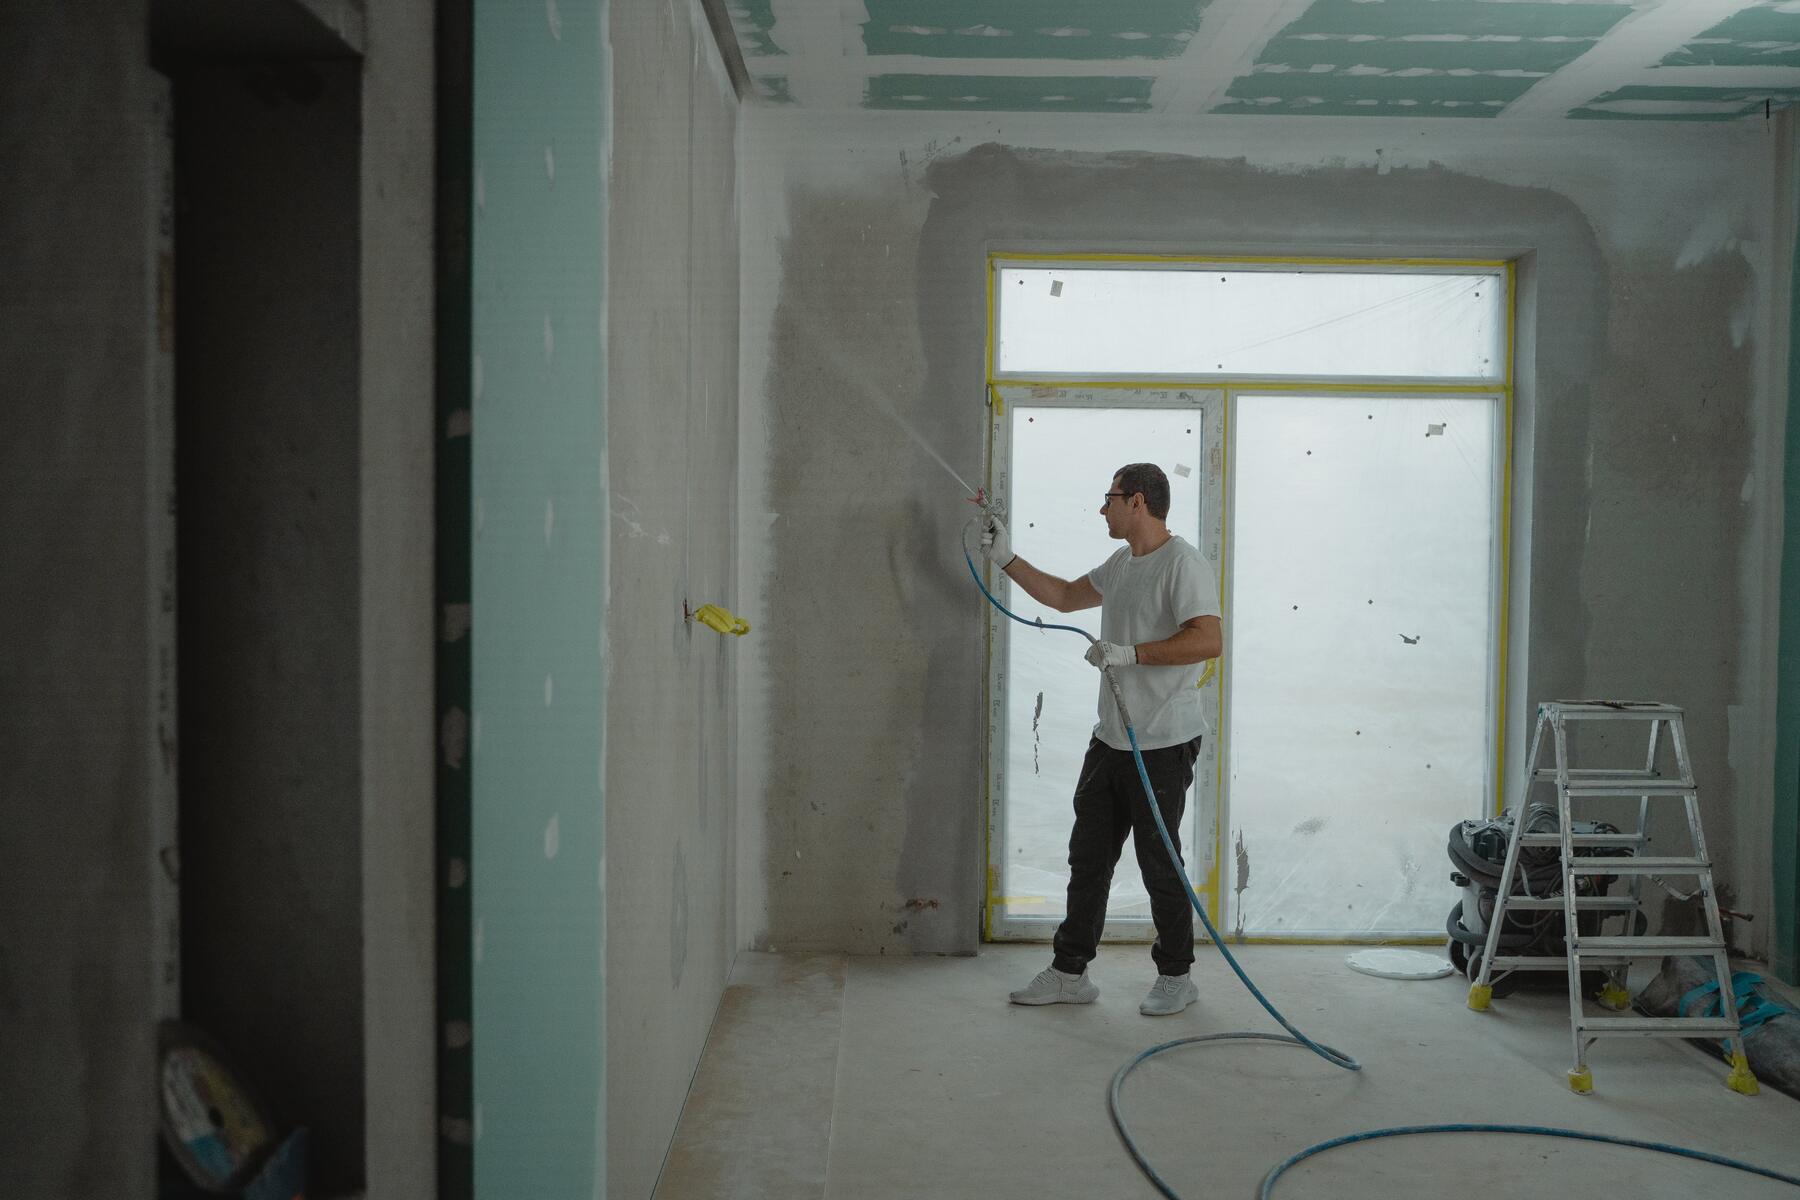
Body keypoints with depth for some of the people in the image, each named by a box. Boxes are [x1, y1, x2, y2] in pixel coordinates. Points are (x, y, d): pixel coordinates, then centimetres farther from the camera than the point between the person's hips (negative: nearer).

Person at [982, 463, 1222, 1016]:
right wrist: (1005, 559, 24)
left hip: (1162, 745, -9)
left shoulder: (1183, 564, -14)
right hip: (1110, 740, 9)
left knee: (1159, 863, 1)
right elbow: (1065, 596, 28)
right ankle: (1070, 972, 21)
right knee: (1088, 856, 11)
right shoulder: (1121, 564, 15)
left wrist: (1131, 653, -24)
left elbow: (1209, 639, -24)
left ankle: (1176, 977, 19)